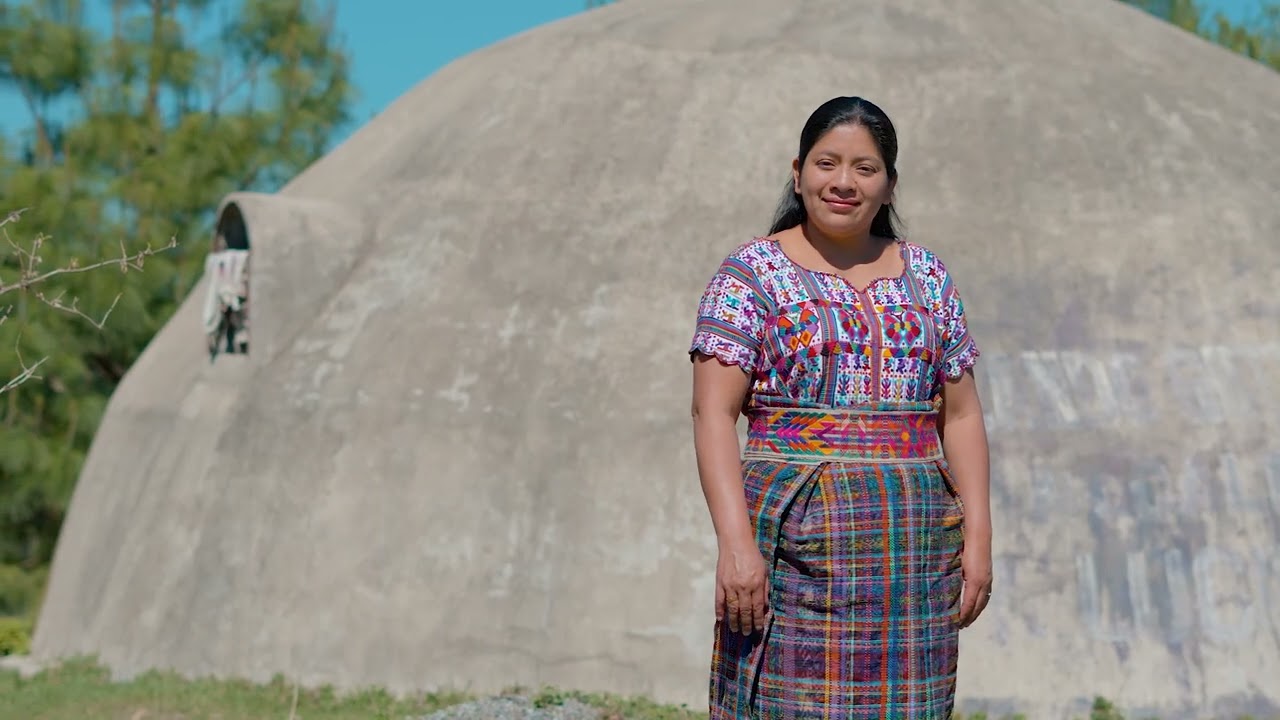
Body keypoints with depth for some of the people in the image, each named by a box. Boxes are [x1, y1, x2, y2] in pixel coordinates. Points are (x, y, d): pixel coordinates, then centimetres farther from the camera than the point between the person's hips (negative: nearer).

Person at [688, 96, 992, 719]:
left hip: (914, 545, 4)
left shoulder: (927, 275, 13)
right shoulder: (751, 271, 2)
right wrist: (735, 540, -17)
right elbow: (713, 413, -6)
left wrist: (977, 536, 4)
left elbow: (961, 415, 13)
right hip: (794, 537, -3)